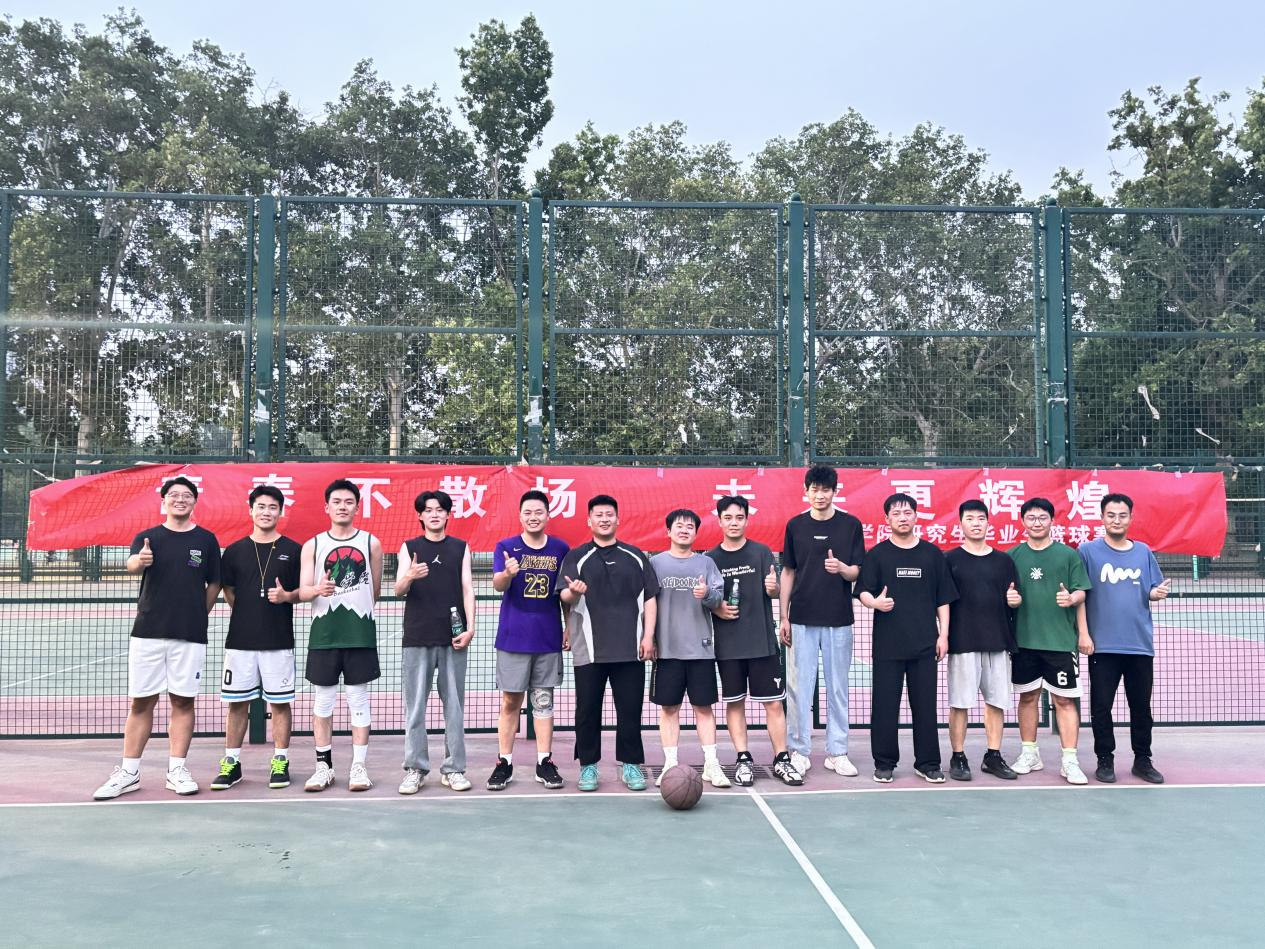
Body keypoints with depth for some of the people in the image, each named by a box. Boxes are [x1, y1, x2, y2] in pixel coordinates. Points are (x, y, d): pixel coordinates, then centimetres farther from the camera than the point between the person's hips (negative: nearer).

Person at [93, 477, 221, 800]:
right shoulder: (147, 538, 4)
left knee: (182, 701, 4)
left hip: (189, 636, 0)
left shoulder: (206, 540, 6)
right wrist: (140, 560, -39)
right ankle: (128, 773, 12)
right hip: (147, 631, 0)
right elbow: (131, 565, -16)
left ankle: (176, 770, 12)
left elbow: (213, 584, 11)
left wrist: (197, 616, 4)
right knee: (141, 702, 5)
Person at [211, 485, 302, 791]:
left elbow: (304, 591, 5)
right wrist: (248, 614, 5)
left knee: (280, 702, 4)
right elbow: (228, 591, 13)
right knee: (237, 702, 6)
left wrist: (286, 596, -14)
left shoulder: (293, 550, 2)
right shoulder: (235, 551, 7)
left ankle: (280, 763, 14)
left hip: (279, 640, -1)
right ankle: (231, 763, 17)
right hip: (240, 639, 2)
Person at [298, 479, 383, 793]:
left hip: (360, 631, -1)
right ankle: (324, 765, 17)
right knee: (323, 699, 7)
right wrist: (318, 590, -21)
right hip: (323, 632, 1)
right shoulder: (313, 545, 6)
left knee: (358, 698, 3)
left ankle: (359, 765, 8)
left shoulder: (371, 543, 5)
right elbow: (302, 591, -1)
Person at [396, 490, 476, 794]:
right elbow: (398, 590, -2)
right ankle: (414, 769, 8)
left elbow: (467, 589, 7)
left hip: (453, 637, 1)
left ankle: (453, 769, 12)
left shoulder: (460, 547, 11)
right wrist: (409, 577, -25)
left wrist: (470, 627, -5)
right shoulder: (409, 548, 8)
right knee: (415, 706, 0)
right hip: (417, 637, -1)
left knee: (454, 705, 4)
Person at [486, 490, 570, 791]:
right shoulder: (506, 546, -2)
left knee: (544, 701, 8)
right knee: (510, 701, 4)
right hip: (513, 638, -2)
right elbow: (498, 584, -17)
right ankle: (504, 764, 13)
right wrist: (508, 573, -39)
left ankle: (544, 763, 15)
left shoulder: (561, 549, 5)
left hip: (549, 639, 2)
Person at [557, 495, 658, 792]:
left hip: (630, 649, 1)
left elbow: (649, 598, 11)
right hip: (589, 650, -1)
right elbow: (564, 595, -4)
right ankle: (588, 766, 17)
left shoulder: (635, 556, 11)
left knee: (630, 708, 4)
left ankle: (631, 765, 17)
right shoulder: (576, 557, 6)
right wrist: (573, 592, -27)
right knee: (587, 709, 4)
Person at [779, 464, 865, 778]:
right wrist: (784, 617, 6)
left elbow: (856, 573, 2)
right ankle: (799, 751, 12)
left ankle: (837, 752, 17)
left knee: (838, 688, 7)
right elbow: (788, 573, 9)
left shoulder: (850, 525, 2)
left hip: (838, 619, 0)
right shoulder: (795, 525, 5)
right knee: (800, 687, 3)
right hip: (802, 619, 0)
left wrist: (841, 568, -21)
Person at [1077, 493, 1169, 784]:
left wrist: (1157, 592, -9)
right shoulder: (1088, 552, -2)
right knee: (1101, 705, 2)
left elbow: (1152, 592, 15)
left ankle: (1142, 760, 23)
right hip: (1103, 644, -3)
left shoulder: (1144, 552, 9)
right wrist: (1084, 634, -10)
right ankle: (1105, 760, 14)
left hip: (1140, 643, 3)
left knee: (1141, 705, 10)